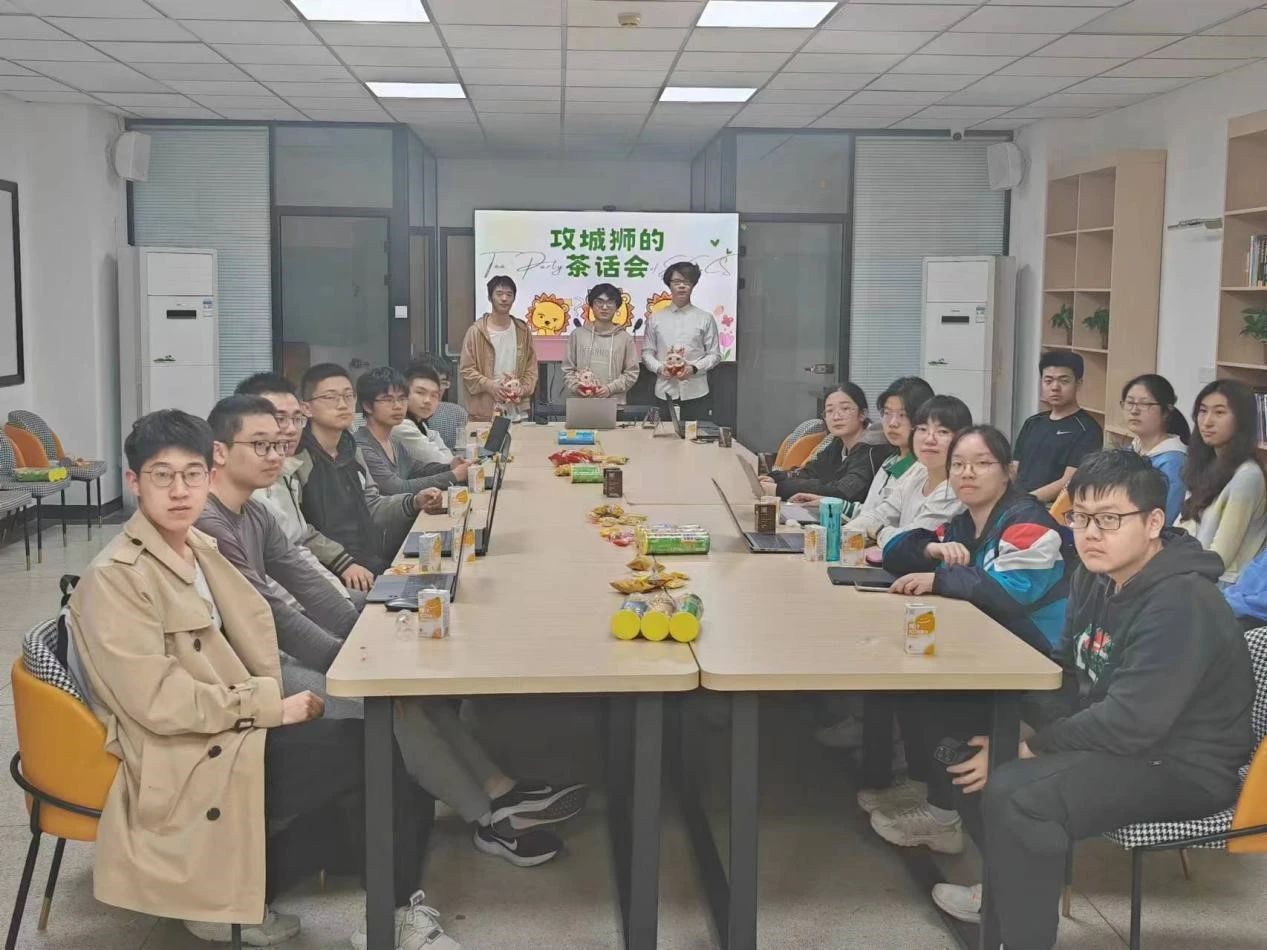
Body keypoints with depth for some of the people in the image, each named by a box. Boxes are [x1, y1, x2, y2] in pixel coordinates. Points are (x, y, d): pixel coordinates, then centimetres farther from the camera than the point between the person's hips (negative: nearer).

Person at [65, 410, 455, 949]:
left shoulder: (198, 549, 10)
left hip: (231, 730, 8)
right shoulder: (115, 577, -14)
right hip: (186, 764, -8)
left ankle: (236, 892, 3)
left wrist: (267, 702, -7)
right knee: (375, 749, -16)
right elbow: (158, 702, -19)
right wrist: (271, 704, -16)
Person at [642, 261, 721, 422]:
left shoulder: (705, 319, 4)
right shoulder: (656, 319, 9)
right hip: (665, 392, 1)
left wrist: (694, 368, -11)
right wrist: (659, 368, -9)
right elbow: (647, 352, 10)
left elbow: (714, 354, 5)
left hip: (696, 392, -1)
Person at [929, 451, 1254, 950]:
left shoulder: (1179, 604, -25)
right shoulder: (1096, 576, 3)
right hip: (1116, 736, 10)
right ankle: (1015, 887, 30)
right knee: (975, 751, 9)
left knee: (1014, 797, -28)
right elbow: (1068, 676, 11)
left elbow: (1132, 723, -30)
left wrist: (1033, 748, -21)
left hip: (1182, 766, -10)